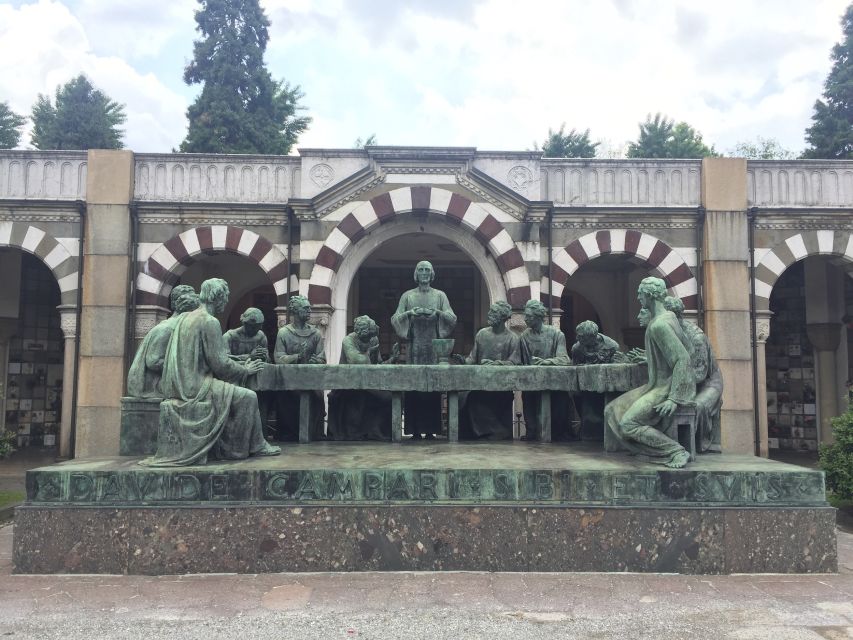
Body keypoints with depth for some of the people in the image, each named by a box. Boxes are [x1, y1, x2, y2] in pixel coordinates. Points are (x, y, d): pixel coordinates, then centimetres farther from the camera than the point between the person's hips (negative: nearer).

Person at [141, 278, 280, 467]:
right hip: (195, 386, -10)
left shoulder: (184, 318, 13)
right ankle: (255, 446, 4)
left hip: (180, 385, 10)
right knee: (247, 397, -8)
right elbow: (219, 364, -15)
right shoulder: (210, 322, -14)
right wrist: (246, 370, 0)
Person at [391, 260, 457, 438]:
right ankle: (415, 429, -1)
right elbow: (395, 319, 4)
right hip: (414, 346, 0)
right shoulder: (408, 296, 10)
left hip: (434, 346, 0)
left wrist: (437, 312, -16)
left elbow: (452, 318, 1)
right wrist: (409, 313, -14)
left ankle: (430, 428, 1)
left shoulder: (440, 295, 10)